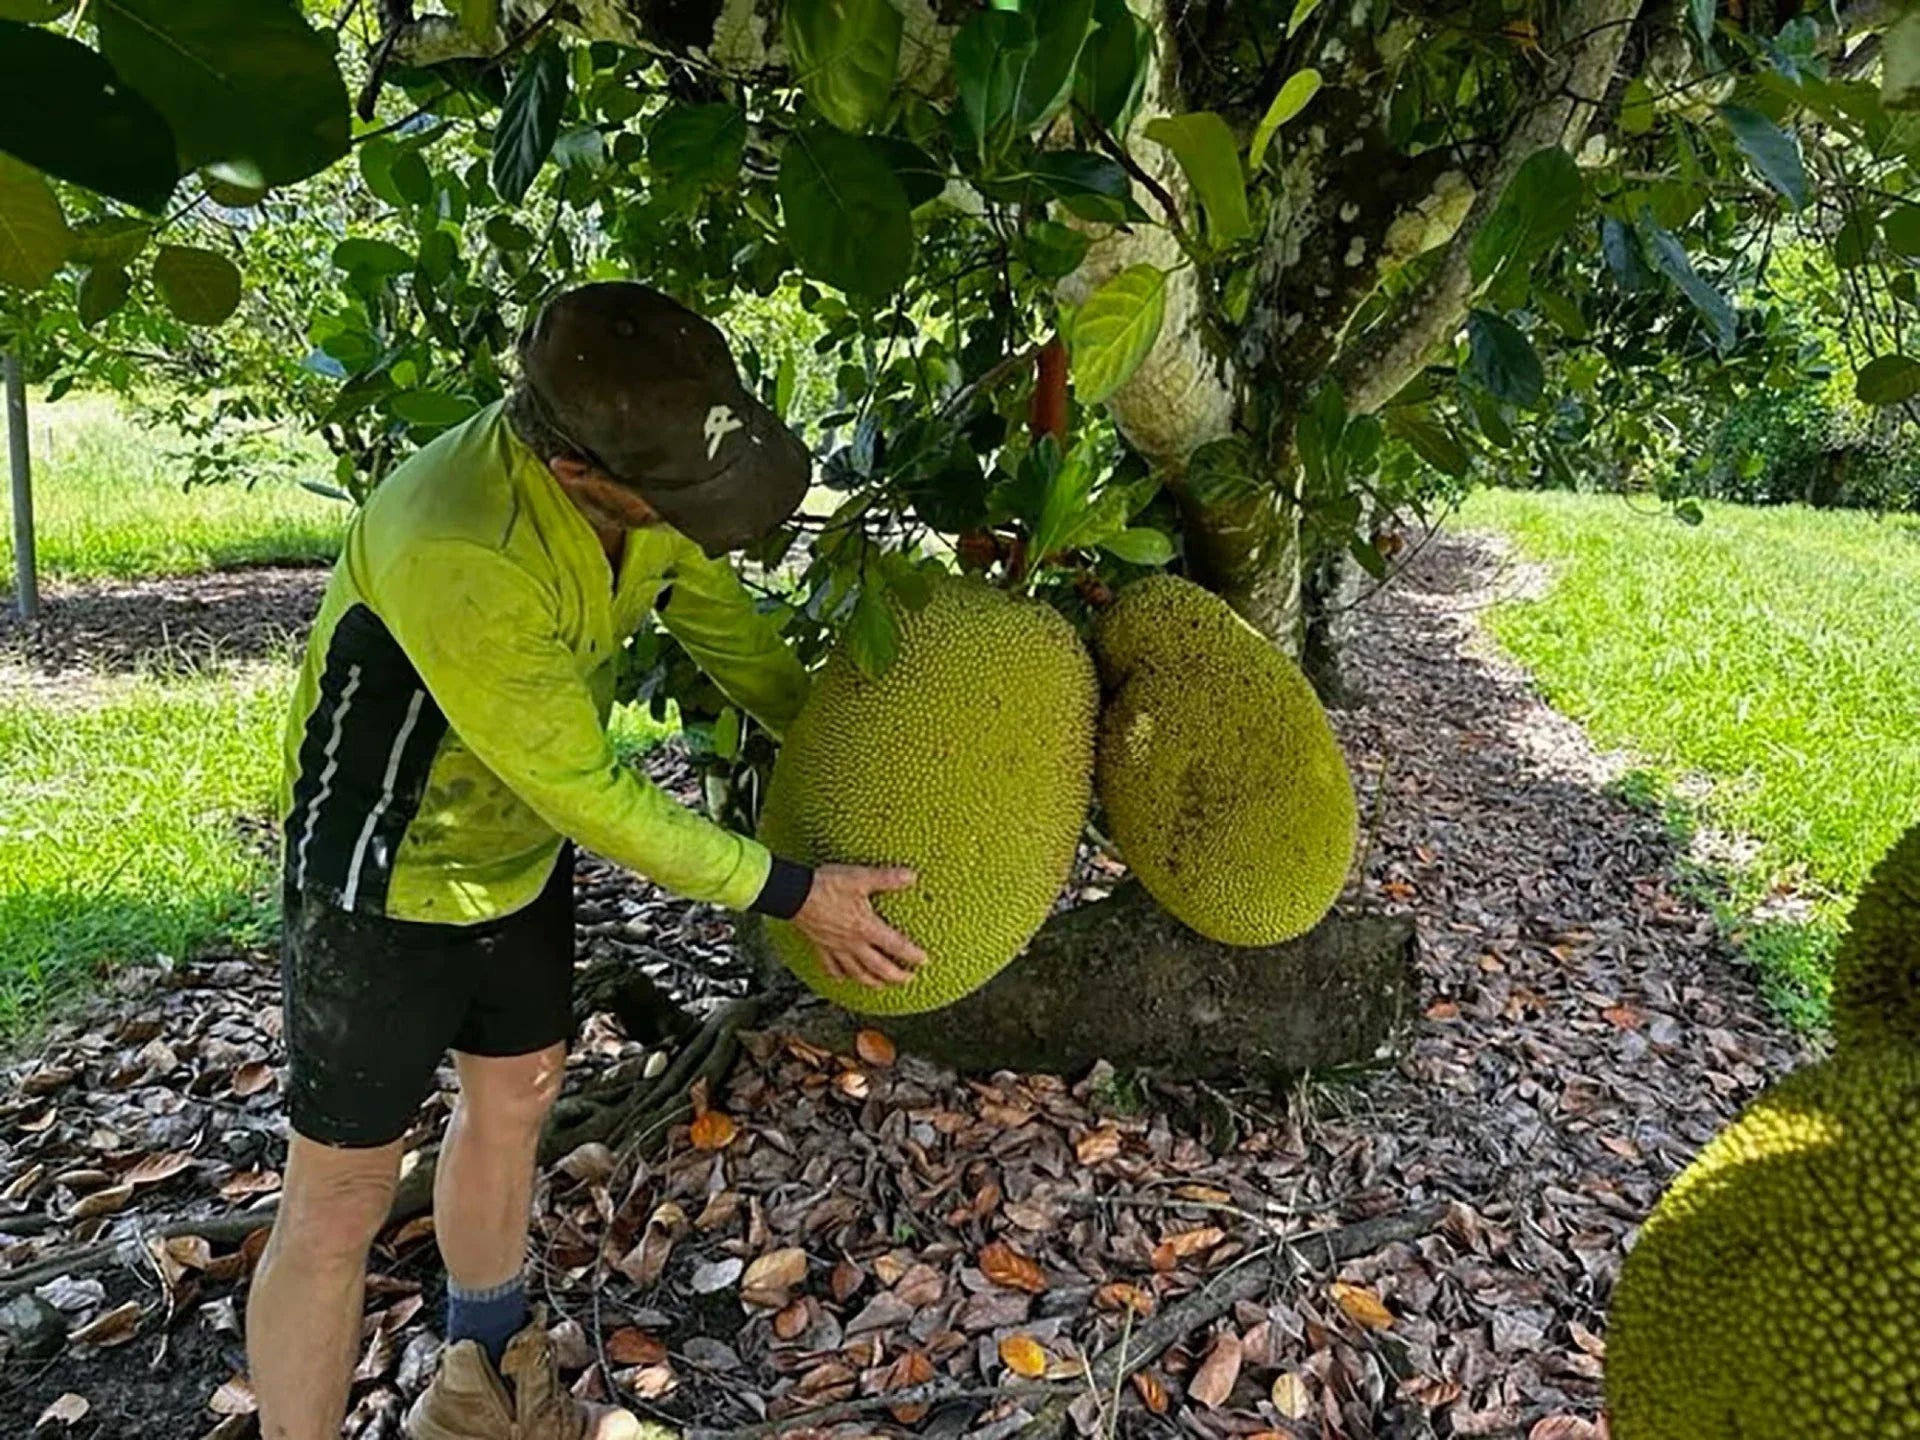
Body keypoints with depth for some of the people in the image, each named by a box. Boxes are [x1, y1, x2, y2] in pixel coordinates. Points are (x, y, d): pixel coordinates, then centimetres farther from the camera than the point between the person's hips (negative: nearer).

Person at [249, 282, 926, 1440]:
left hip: (520, 850, 8)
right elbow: (587, 792, -28)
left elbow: (726, 626, 1)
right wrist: (790, 892, -21)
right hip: (388, 881, -8)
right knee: (344, 1191, 2)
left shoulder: (643, 457, -16)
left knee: (516, 1096, 20)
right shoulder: (461, 555, -38)